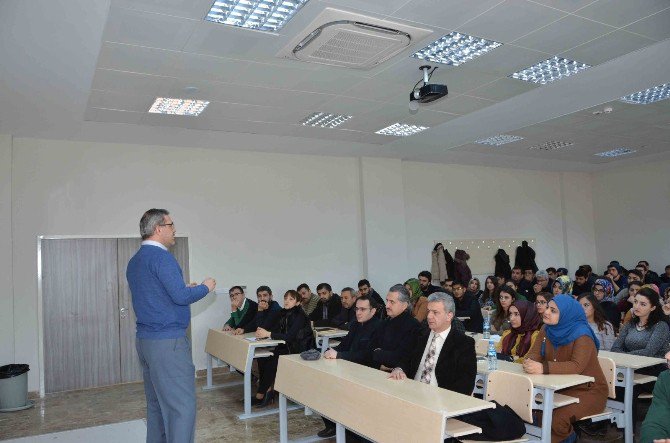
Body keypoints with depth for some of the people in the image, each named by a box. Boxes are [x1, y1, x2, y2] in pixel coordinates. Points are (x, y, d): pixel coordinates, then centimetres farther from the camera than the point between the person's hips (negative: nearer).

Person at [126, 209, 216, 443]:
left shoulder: (135, 261, 15)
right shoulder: (160, 256, -15)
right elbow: (181, 297, -22)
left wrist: (183, 289, 18)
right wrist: (205, 287, -5)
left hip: (144, 340, 10)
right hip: (168, 342, -10)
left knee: (156, 404, 15)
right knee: (182, 407, -6)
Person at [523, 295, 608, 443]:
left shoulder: (582, 335, -20)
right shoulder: (546, 329, 0)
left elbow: (577, 366, -33)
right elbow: (534, 353, -3)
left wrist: (544, 368, -45)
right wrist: (529, 363, -28)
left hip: (589, 390, -6)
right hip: (561, 387, 6)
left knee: (557, 419, -29)